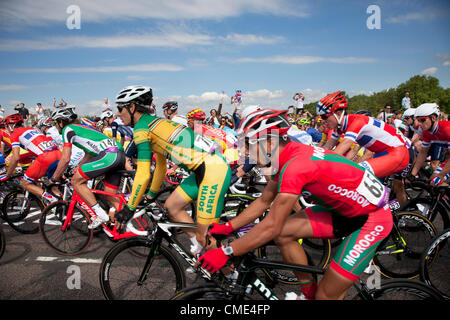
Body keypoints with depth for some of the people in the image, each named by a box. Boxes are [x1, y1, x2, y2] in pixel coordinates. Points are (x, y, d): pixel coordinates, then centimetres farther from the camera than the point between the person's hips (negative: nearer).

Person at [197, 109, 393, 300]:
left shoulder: (296, 165, -30)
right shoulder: (289, 157, 0)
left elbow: (270, 227, -30)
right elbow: (264, 201, 8)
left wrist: (225, 252, -22)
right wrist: (228, 227, 6)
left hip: (373, 218, -8)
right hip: (344, 208, 9)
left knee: (326, 296, -8)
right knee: (283, 233, -2)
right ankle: (309, 293, 16)